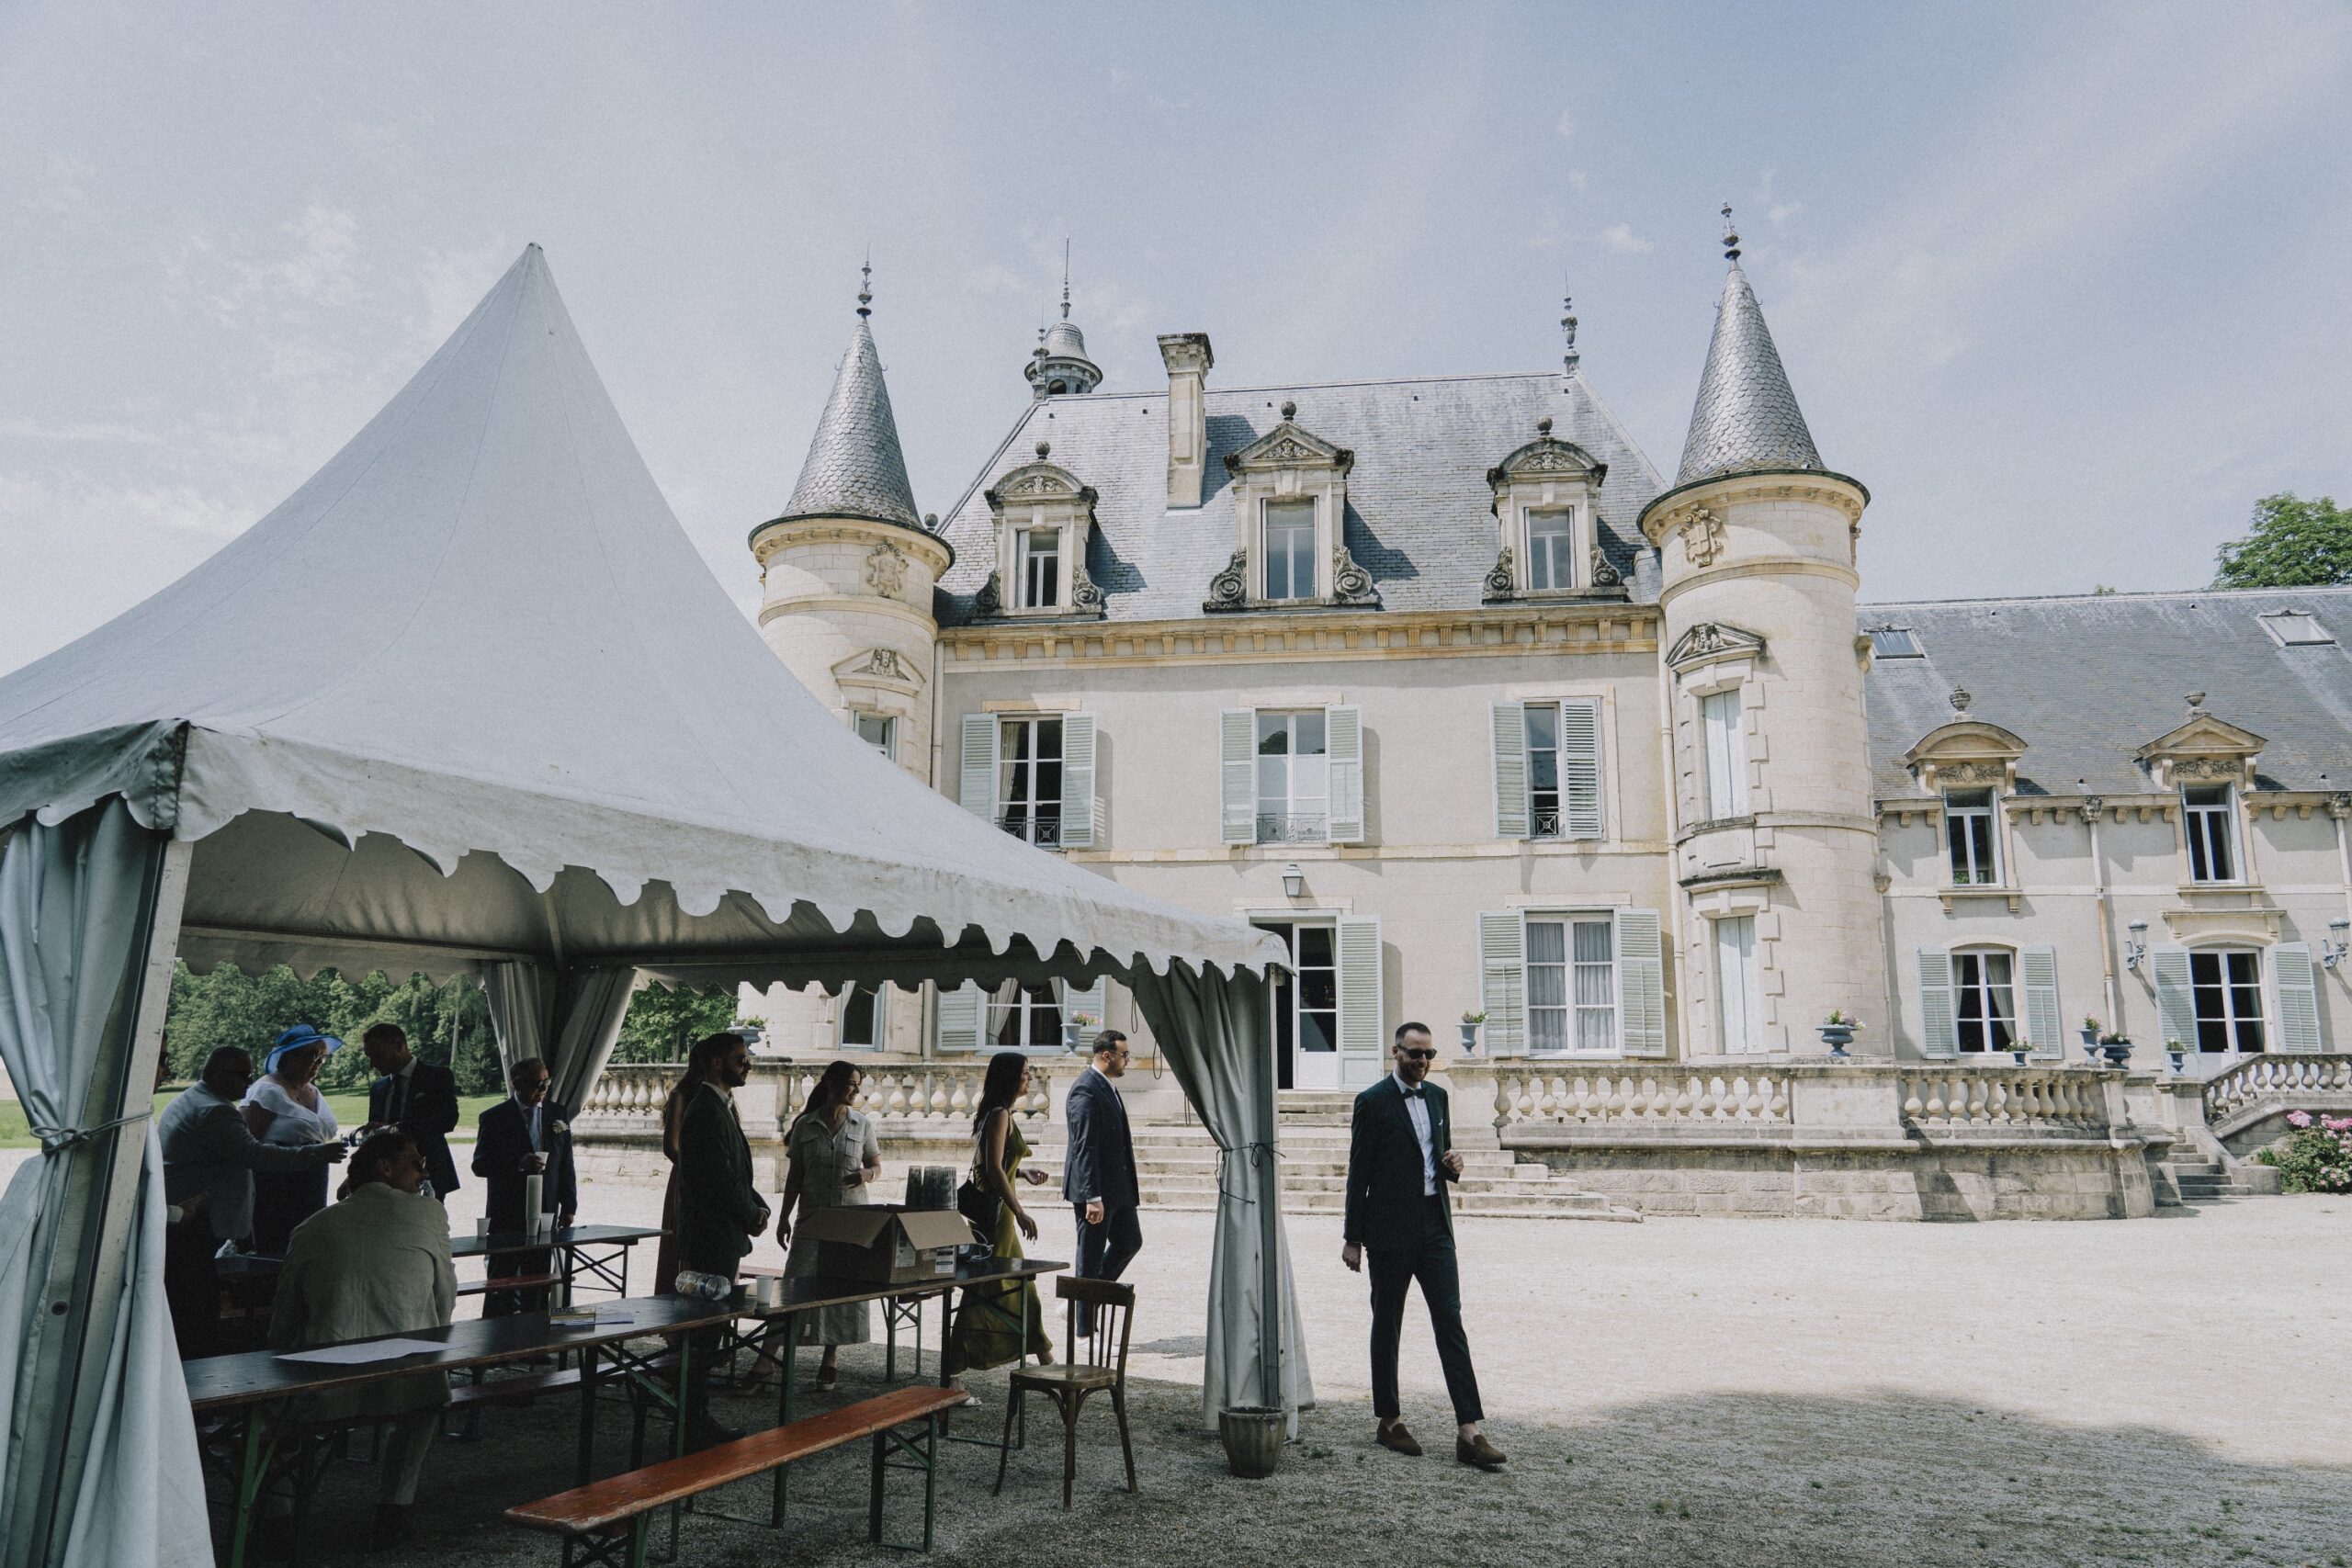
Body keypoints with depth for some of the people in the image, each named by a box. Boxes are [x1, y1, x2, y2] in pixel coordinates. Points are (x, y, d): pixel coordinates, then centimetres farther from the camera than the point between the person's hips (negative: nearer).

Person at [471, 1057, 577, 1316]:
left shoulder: (559, 1115, 8)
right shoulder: (494, 1118, -2)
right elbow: (480, 1165, -7)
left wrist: (568, 1207, 6)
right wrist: (519, 1163, -23)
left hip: (546, 1214, 3)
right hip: (506, 1216, -3)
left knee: (538, 1287, 7)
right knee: (502, 1286, -1)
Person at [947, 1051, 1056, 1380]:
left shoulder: (1000, 1114, 15)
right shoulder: (999, 1114, -15)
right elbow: (993, 1168, -22)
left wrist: (1023, 1174, 10)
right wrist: (1020, 1213, -23)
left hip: (997, 1210, 11)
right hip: (994, 1209, -10)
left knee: (1020, 1287, 15)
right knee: (983, 1292, -6)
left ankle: (1046, 1361, 23)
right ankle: (953, 1373, -3)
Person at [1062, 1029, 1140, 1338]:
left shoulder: (1107, 1086, 12)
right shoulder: (1085, 1090, -19)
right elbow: (1084, 1147, -24)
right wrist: (1092, 1197, -27)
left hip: (1117, 1187, 10)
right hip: (1095, 1189, -10)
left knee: (1130, 1243, 14)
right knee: (1090, 1258, 1)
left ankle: (1083, 1303, 25)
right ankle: (1085, 1329, 13)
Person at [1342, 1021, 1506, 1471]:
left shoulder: (1437, 1096, 11)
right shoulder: (1373, 1101, -7)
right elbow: (1358, 1173, -6)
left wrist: (1452, 1166, -3)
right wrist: (1353, 1238, -6)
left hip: (1435, 1226, 5)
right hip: (1391, 1229, -5)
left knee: (1450, 1321, -1)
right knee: (1387, 1325, 7)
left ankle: (1469, 1431, -1)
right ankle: (1390, 1421, 19)